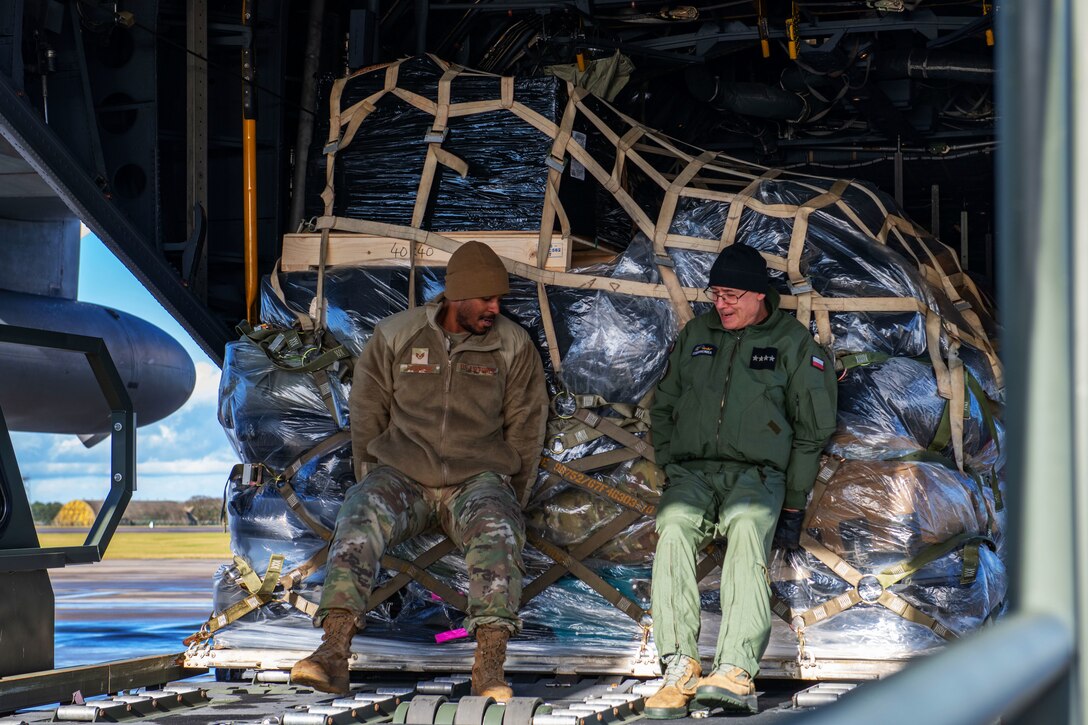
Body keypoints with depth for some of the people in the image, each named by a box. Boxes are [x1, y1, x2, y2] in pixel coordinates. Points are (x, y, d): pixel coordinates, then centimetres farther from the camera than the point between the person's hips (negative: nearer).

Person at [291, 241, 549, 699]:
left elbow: (526, 431, 10)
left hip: (478, 477, 0)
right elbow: (367, 416, 11)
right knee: (359, 517, -32)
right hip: (402, 473, 0)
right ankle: (334, 653, -41)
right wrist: (374, 482, 5)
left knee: (498, 531, -35)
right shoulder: (396, 335, 4)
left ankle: (489, 669, -41)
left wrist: (509, 499, 5)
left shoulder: (514, 346, 5)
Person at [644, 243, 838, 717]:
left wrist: (793, 503, 2)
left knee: (747, 534, -36)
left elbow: (812, 429, 8)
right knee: (673, 531, -32)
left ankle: (735, 672, -50)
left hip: (757, 473, -3)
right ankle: (678, 667, -41)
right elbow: (663, 406, 25)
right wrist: (671, 467, 9)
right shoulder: (696, 335, 19)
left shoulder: (793, 343, 8)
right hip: (691, 471, 3)